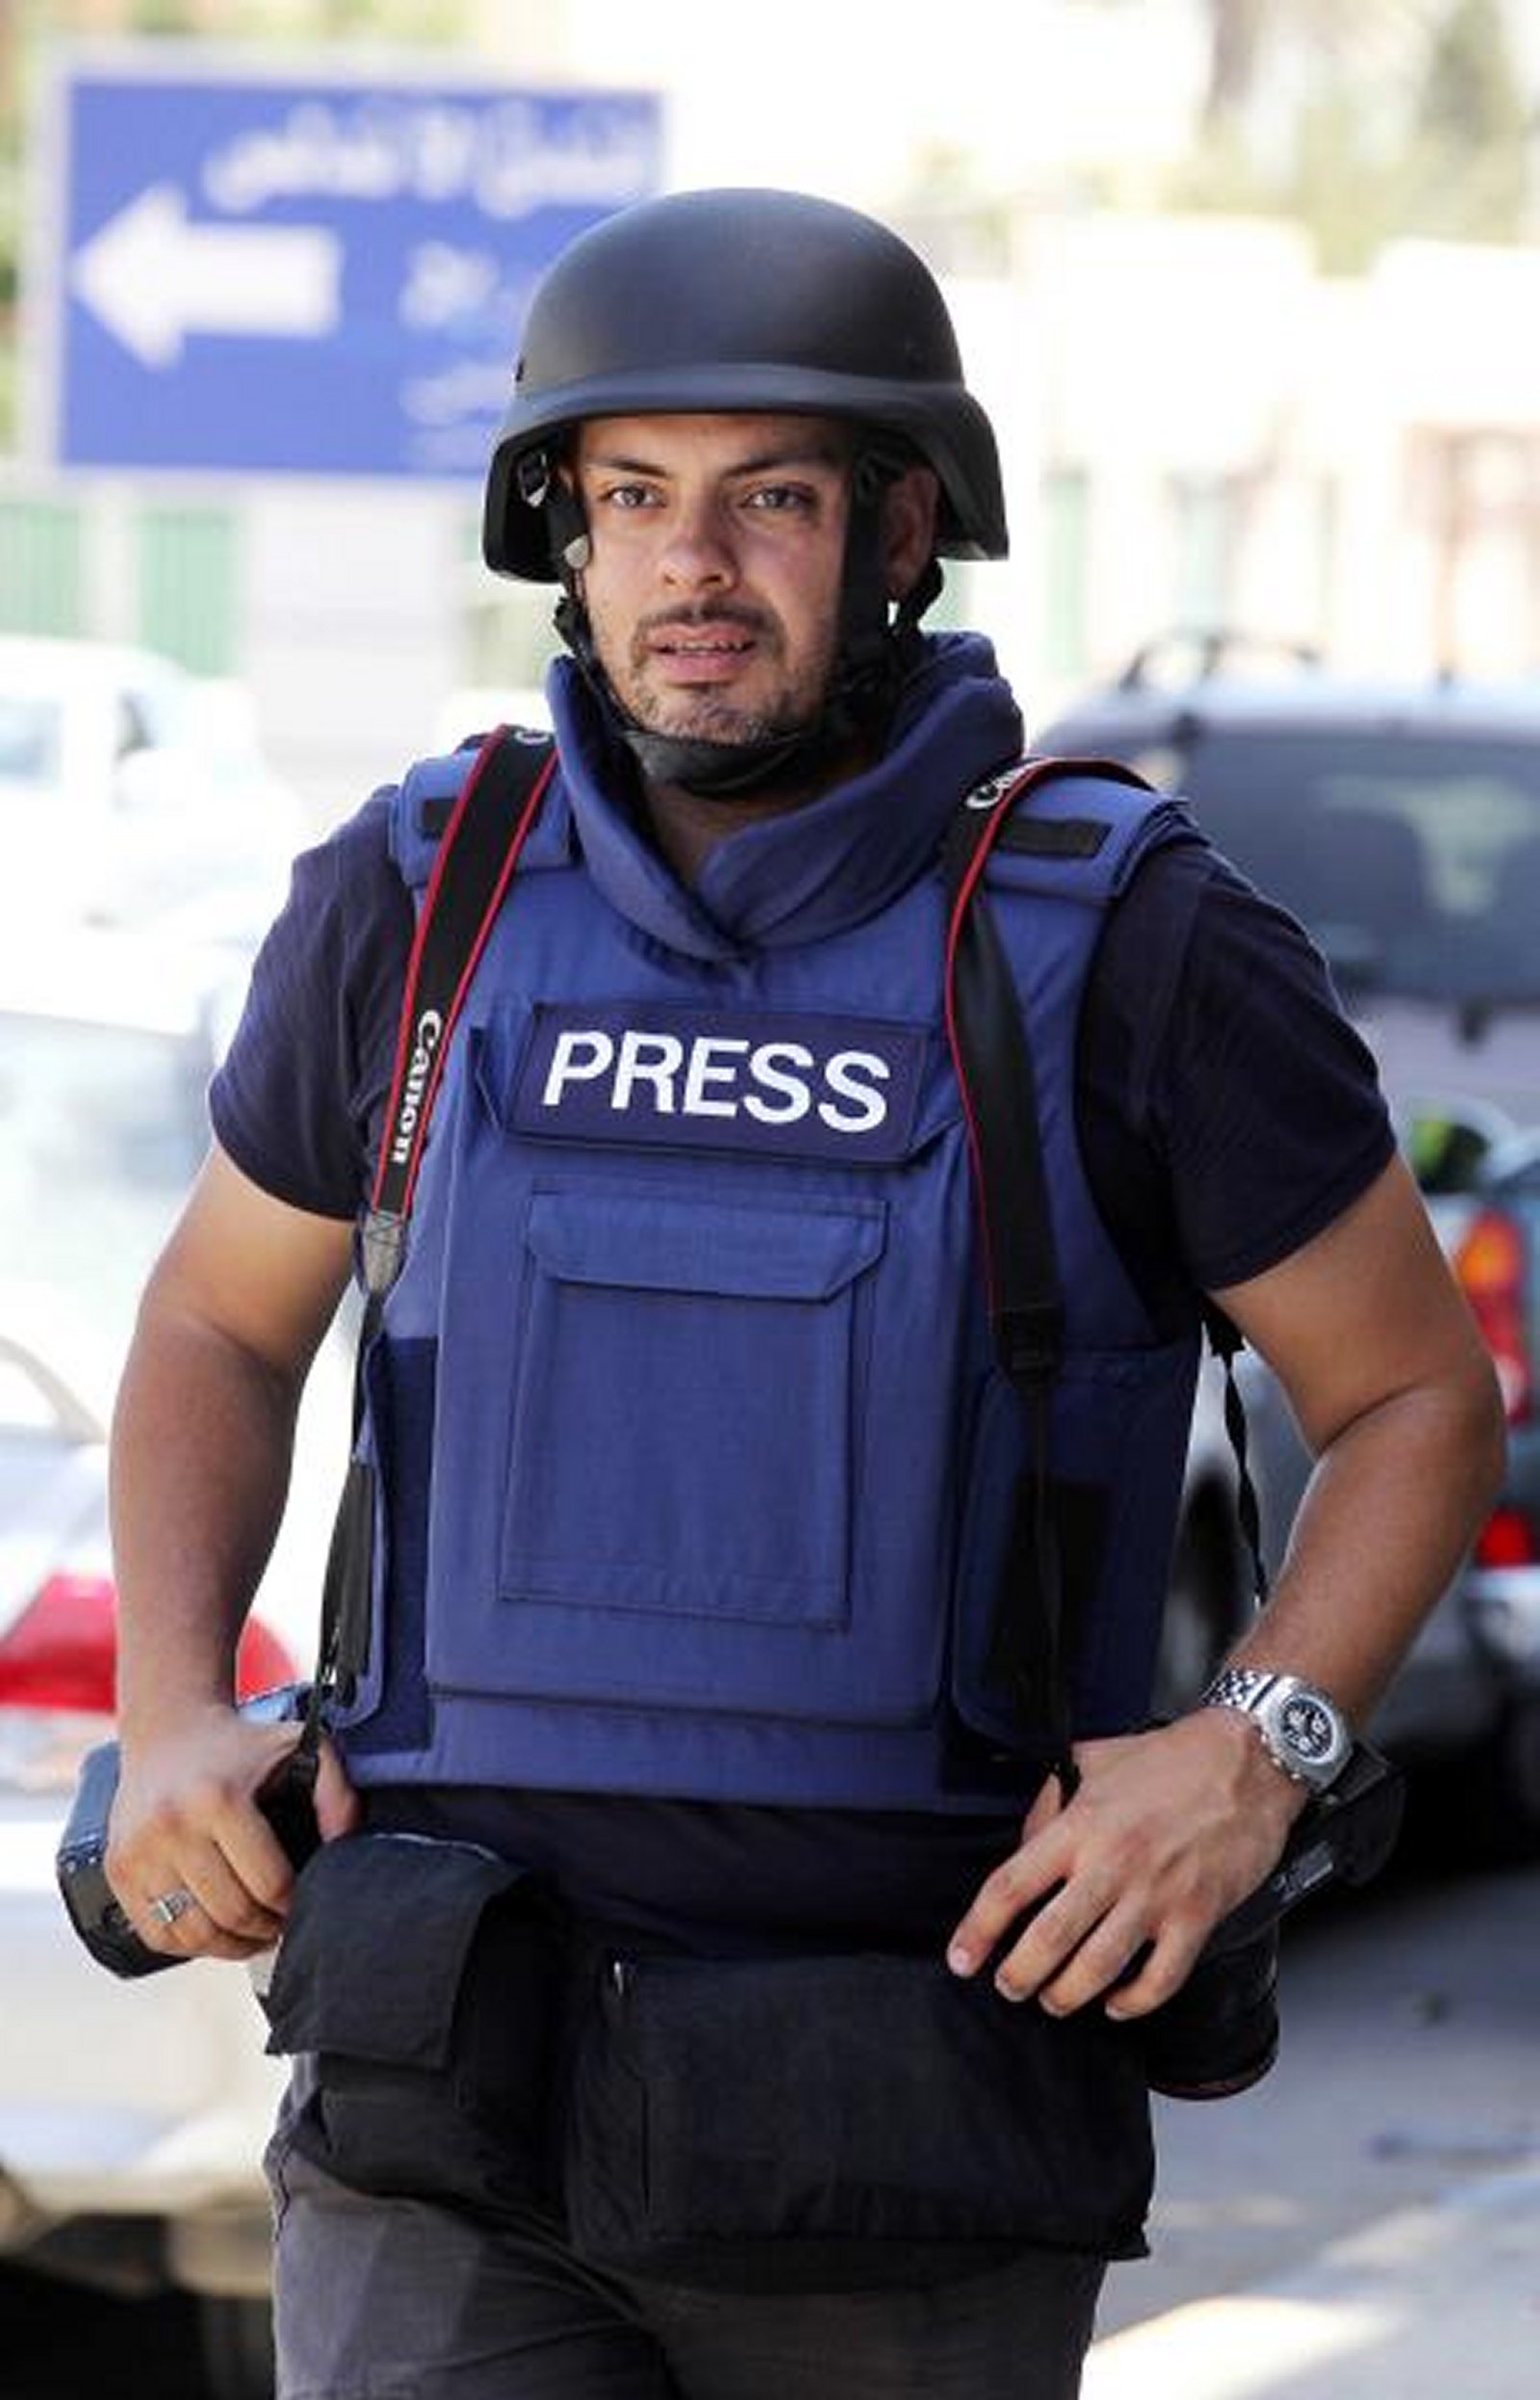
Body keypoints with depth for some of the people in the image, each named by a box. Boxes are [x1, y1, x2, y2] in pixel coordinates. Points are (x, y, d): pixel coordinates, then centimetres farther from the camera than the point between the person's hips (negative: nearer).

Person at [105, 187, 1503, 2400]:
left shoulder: (1128, 947, -6)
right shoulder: (418, 906, 2)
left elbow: (1419, 1402, 4)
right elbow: (220, 1328, 18)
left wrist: (1257, 1753, -14)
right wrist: (172, 1720, 2)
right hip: (457, 2124, 1)